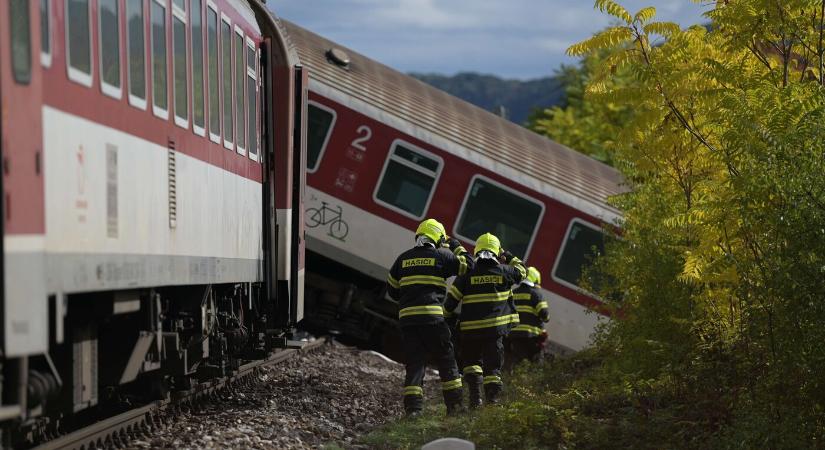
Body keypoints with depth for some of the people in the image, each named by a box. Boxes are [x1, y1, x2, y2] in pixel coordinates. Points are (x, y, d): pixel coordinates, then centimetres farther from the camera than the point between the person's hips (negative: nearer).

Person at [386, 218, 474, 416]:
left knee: (414, 363, 5)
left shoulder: (404, 258, 15)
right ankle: (454, 405, 5)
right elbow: (469, 265, 10)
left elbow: (392, 288, 19)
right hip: (432, 317, -4)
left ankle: (412, 407, -4)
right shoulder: (441, 256, 2)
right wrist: (457, 247, 23)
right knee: (446, 361, 6)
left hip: (407, 318, 4)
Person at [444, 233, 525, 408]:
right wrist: (509, 256, 31)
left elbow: (451, 300, -1)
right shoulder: (503, 272, 0)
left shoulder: (467, 274, -1)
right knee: (493, 365, 7)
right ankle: (492, 399, -1)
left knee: (471, 361, 15)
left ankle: (475, 394, -2)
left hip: (470, 328, 0)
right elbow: (521, 271, 22)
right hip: (495, 328, 0)